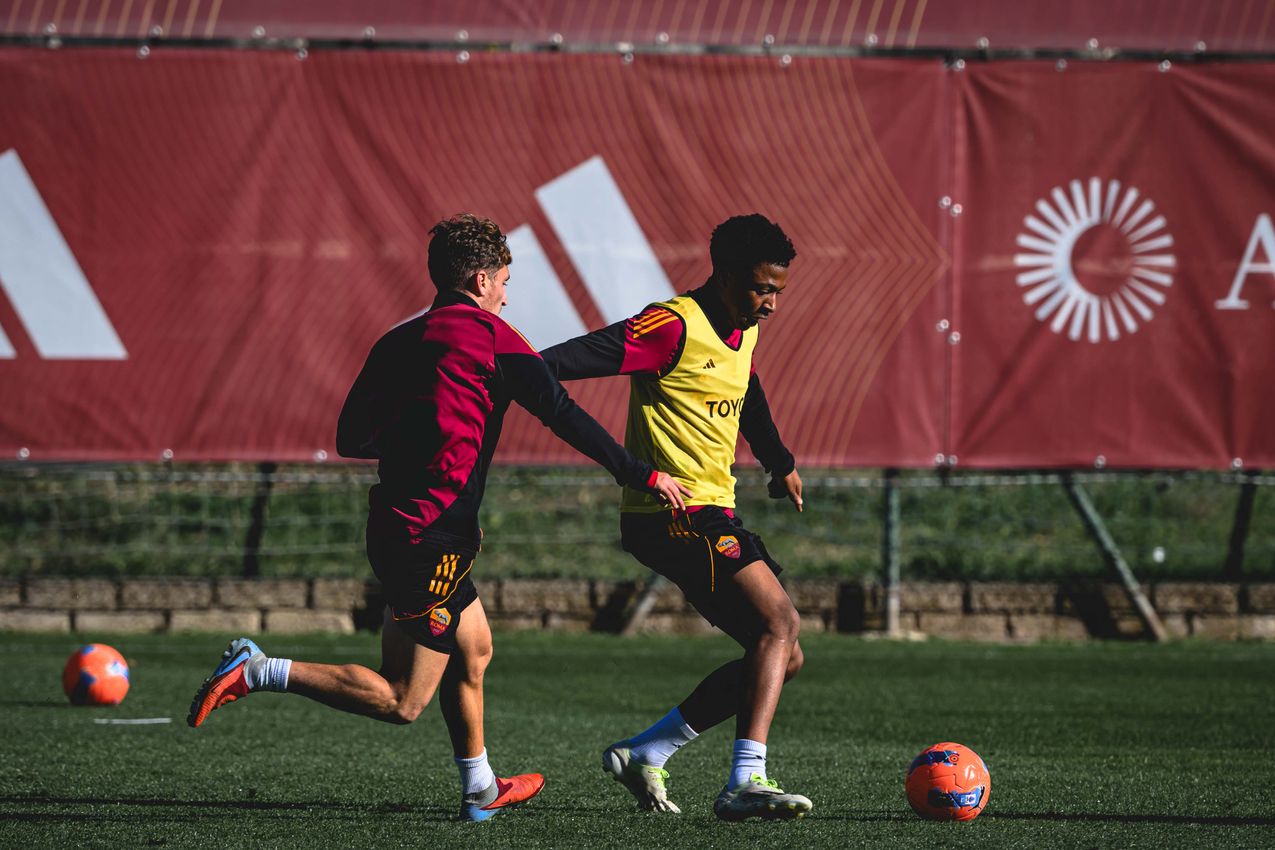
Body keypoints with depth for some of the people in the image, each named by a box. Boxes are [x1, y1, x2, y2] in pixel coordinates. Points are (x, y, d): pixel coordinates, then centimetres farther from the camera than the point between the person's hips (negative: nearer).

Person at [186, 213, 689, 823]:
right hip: (431, 538, -9)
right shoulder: (487, 335, -9)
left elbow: (350, 439, 12)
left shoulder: (397, 342, 11)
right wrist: (643, 476, -5)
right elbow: (563, 415, -11)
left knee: (474, 651, 24)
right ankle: (258, 671, -12)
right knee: (401, 702, -5)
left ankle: (480, 790, 35)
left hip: (393, 522, 9)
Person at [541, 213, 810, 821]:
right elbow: (585, 356, -23)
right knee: (779, 623, -21)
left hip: (713, 515, 10)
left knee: (782, 657, 7)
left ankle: (643, 754, 13)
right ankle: (746, 781, -27)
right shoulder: (676, 326, -15)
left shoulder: (743, 331, 14)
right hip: (674, 514, -10)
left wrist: (780, 465, 47)